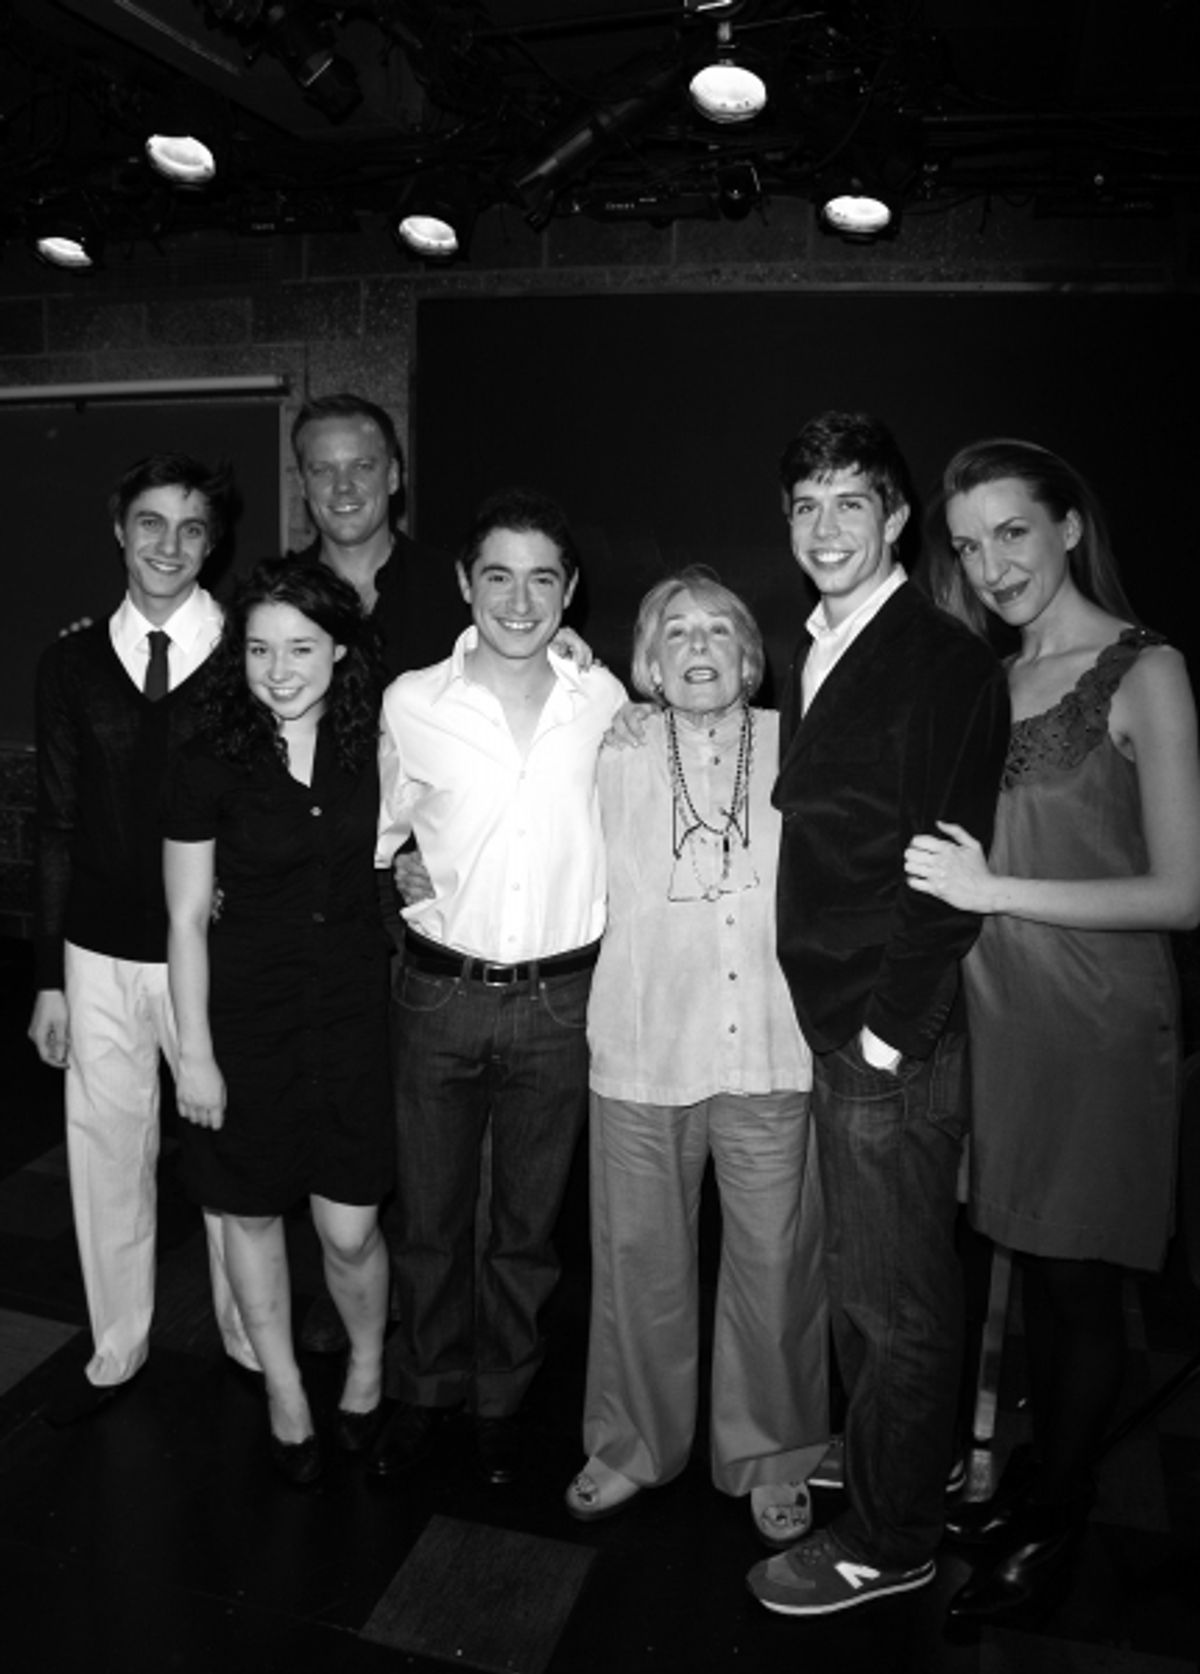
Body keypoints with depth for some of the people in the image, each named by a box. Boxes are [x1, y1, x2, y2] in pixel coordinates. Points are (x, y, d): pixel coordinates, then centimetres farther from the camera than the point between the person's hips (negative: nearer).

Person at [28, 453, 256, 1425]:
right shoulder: (74, 664, 5)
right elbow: (58, 825, 7)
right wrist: (49, 975, 6)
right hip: (101, 955, 3)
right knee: (106, 1154, 13)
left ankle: (252, 1345, 32)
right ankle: (117, 1353, 34)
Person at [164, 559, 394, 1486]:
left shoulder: (371, 743, -3)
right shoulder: (211, 764, -10)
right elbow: (187, 920, -6)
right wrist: (195, 1053, -6)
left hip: (353, 1003, 1)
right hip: (248, 1009, -1)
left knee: (350, 1229, 4)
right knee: (254, 1214, 13)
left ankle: (368, 1368, 35)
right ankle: (284, 1391, 38)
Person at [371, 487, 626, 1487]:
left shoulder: (603, 702, -3)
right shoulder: (411, 703, -5)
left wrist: (617, 974, 5)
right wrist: (409, 884, -5)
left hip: (559, 998, 0)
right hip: (439, 992, 0)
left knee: (530, 1220, 16)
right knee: (430, 1214, 15)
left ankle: (502, 1396, 38)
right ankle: (426, 1390, 39)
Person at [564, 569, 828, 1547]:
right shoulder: (615, 758, 3)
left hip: (773, 1053, 0)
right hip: (644, 1052, 1)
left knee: (776, 1263, 8)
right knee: (638, 1258, 11)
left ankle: (772, 1456, 32)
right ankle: (635, 1444, 35)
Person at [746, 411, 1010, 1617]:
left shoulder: (943, 661, -13)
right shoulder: (814, 656, 12)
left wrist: (887, 1031, -15)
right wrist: (831, 1018, 8)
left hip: (894, 1040, -8)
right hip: (831, 1024, 8)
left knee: (897, 1300, 7)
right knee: (853, 1279, 22)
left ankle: (886, 1543, 26)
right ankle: (867, 1466, 42)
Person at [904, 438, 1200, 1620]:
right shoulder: (992, 681, 9)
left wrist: (992, 891, -18)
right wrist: (941, 877, -5)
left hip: (1097, 1021, -5)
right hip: (998, 1010, 5)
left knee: (1077, 1284, 9)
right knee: (1033, 1267, 16)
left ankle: (1055, 1525, 29)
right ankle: (1036, 1479, 36)